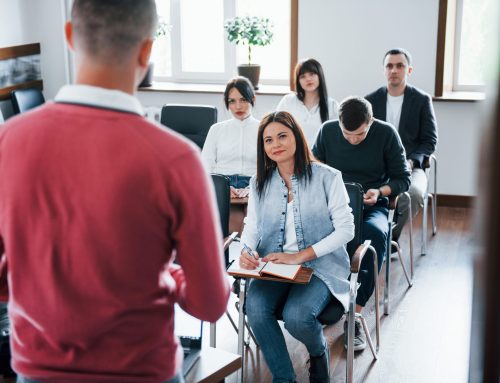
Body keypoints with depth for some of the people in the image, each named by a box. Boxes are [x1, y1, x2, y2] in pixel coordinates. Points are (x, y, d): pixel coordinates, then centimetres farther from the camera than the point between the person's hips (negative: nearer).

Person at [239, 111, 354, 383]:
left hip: (320, 266, -3)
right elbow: (251, 226, 9)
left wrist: (300, 256, -16)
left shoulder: (326, 177, -4)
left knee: (296, 315, -30)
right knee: (255, 307, -28)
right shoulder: (259, 183, 11)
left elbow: (345, 230, -7)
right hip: (273, 266, 3)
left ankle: (319, 352, 9)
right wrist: (247, 252, -16)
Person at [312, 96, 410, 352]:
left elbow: (403, 178, 4)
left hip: (371, 205, -1)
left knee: (376, 233, -38)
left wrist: (380, 192, -16)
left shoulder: (386, 134, -3)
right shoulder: (327, 131, 2)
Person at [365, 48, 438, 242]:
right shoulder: (371, 100, 10)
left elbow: (430, 141, 3)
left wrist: (411, 161, -15)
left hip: (410, 166, -1)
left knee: (414, 194, -35)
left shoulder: (422, 100, 4)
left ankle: (391, 235, -9)